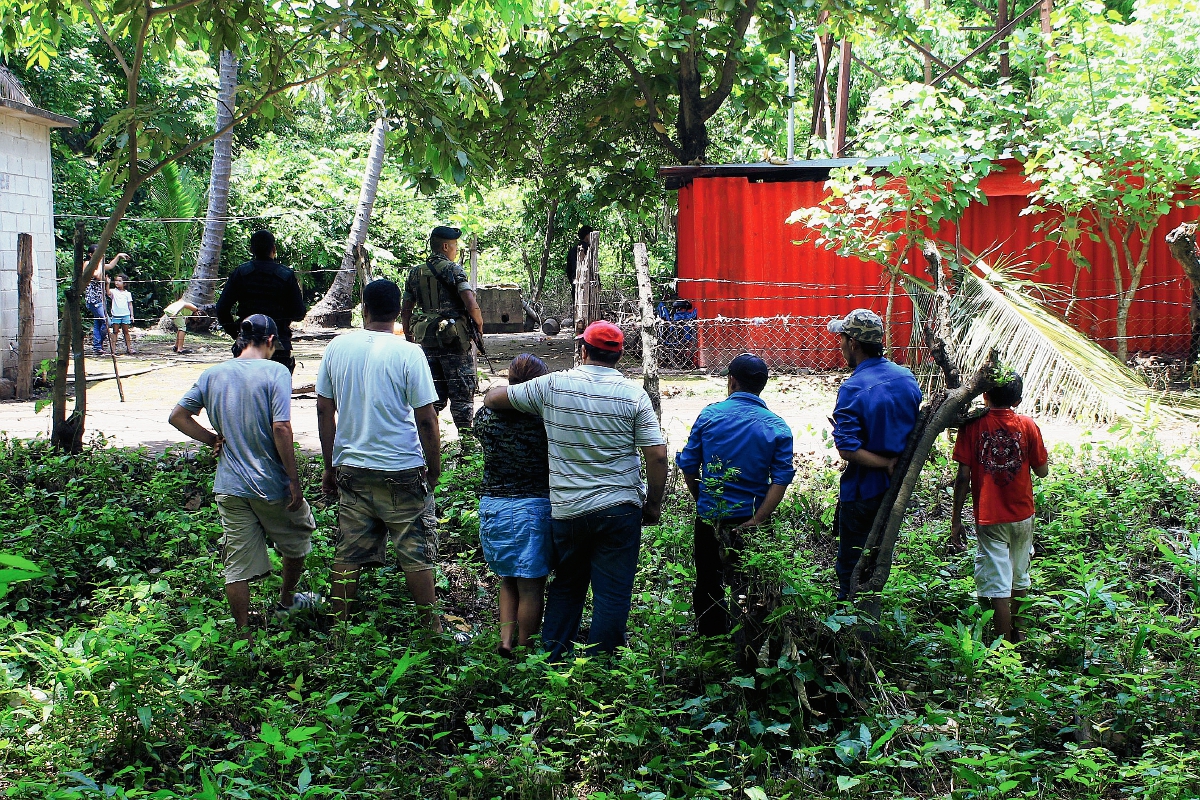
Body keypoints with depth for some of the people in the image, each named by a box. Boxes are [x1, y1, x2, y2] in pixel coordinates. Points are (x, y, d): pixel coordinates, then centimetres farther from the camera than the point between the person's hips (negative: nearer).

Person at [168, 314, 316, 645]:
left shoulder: (212, 375, 3)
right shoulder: (275, 372, -12)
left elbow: (178, 416, 5)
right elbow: (281, 429, -19)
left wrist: (213, 439, 10)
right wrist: (294, 481, -15)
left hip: (229, 487, 4)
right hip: (271, 483, -4)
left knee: (237, 562, 8)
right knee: (296, 539, 24)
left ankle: (243, 633, 12)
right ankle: (286, 603, 40)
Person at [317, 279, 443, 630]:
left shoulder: (338, 347, 1)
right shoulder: (407, 353, -12)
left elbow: (324, 410, 6)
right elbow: (426, 419, -12)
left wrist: (330, 466, 15)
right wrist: (434, 468, 1)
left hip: (351, 468, 4)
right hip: (401, 470, -4)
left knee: (348, 554, 12)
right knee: (416, 553, 6)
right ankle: (433, 626, 14)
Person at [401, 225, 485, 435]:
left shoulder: (415, 273, 11)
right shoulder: (453, 269, -7)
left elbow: (405, 311, 14)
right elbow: (470, 304, -17)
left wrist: (409, 337, 23)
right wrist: (479, 324, 0)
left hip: (426, 339, 6)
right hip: (454, 339, -6)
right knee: (461, 393, 0)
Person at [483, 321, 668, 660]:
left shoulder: (553, 386, -4)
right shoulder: (634, 394, -6)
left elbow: (493, 397, 5)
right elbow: (657, 456, -9)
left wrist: (496, 391, 29)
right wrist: (653, 504, 4)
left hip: (566, 511, 2)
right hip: (619, 510, -2)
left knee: (566, 587, 20)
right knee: (613, 593, 7)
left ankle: (553, 659, 28)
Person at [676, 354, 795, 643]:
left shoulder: (709, 415, -6)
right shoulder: (777, 427, -5)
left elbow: (688, 467, -1)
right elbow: (781, 479, -13)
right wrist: (756, 521, -15)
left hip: (709, 518, 0)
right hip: (751, 518, 0)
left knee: (708, 585, 14)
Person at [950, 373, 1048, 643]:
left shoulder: (973, 425, -9)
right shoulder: (1027, 425, -4)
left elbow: (963, 476, -10)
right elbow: (1042, 471, 3)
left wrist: (956, 520, -4)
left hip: (990, 519, -3)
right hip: (1023, 516, 3)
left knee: (998, 589, -1)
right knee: (1019, 580, 21)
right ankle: (1018, 637, 36)